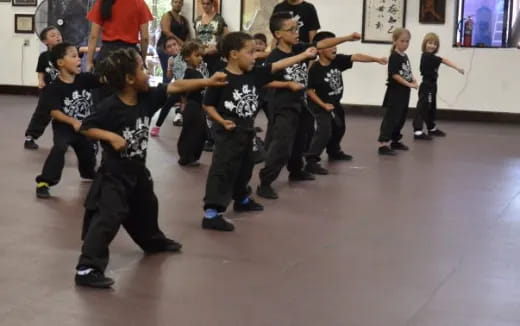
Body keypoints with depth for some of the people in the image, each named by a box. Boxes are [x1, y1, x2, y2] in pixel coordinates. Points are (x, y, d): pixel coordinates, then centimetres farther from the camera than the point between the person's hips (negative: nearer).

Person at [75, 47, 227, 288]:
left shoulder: (148, 97, -5)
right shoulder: (110, 108, -23)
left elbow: (176, 86, 0)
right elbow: (86, 128, -16)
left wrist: (208, 81, -2)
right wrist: (111, 136, -29)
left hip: (138, 170, 8)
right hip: (114, 173, -8)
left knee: (146, 207, 30)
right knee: (109, 217, -18)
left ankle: (154, 241, 58)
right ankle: (87, 268, -19)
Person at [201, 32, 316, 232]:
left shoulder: (255, 74, 2)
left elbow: (279, 65, 4)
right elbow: (208, 105, -11)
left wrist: (305, 55, 4)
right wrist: (222, 121, -23)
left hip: (247, 131, 8)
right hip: (228, 133, -8)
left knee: (245, 168, 24)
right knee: (222, 170, -12)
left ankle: (242, 200, 46)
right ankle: (211, 213, -15)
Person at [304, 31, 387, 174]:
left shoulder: (338, 60, -12)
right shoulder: (315, 69, -27)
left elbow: (356, 57, -16)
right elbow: (309, 90, -21)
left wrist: (376, 59, -25)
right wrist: (323, 105, -22)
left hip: (335, 103, 8)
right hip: (321, 105, -8)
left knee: (339, 128, 26)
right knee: (324, 131, -22)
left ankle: (334, 152, 51)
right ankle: (311, 162, -22)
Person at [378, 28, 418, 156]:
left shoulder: (405, 56, 13)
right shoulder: (394, 57, -14)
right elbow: (394, 75, -20)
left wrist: (414, 81, 1)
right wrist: (409, 84, -20)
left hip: (404, 92, 9)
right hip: (395, 92, -9)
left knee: (401, 118, 16)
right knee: (391, 118, -11)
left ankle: (395, 140, 29)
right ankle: (383, 144, -12)